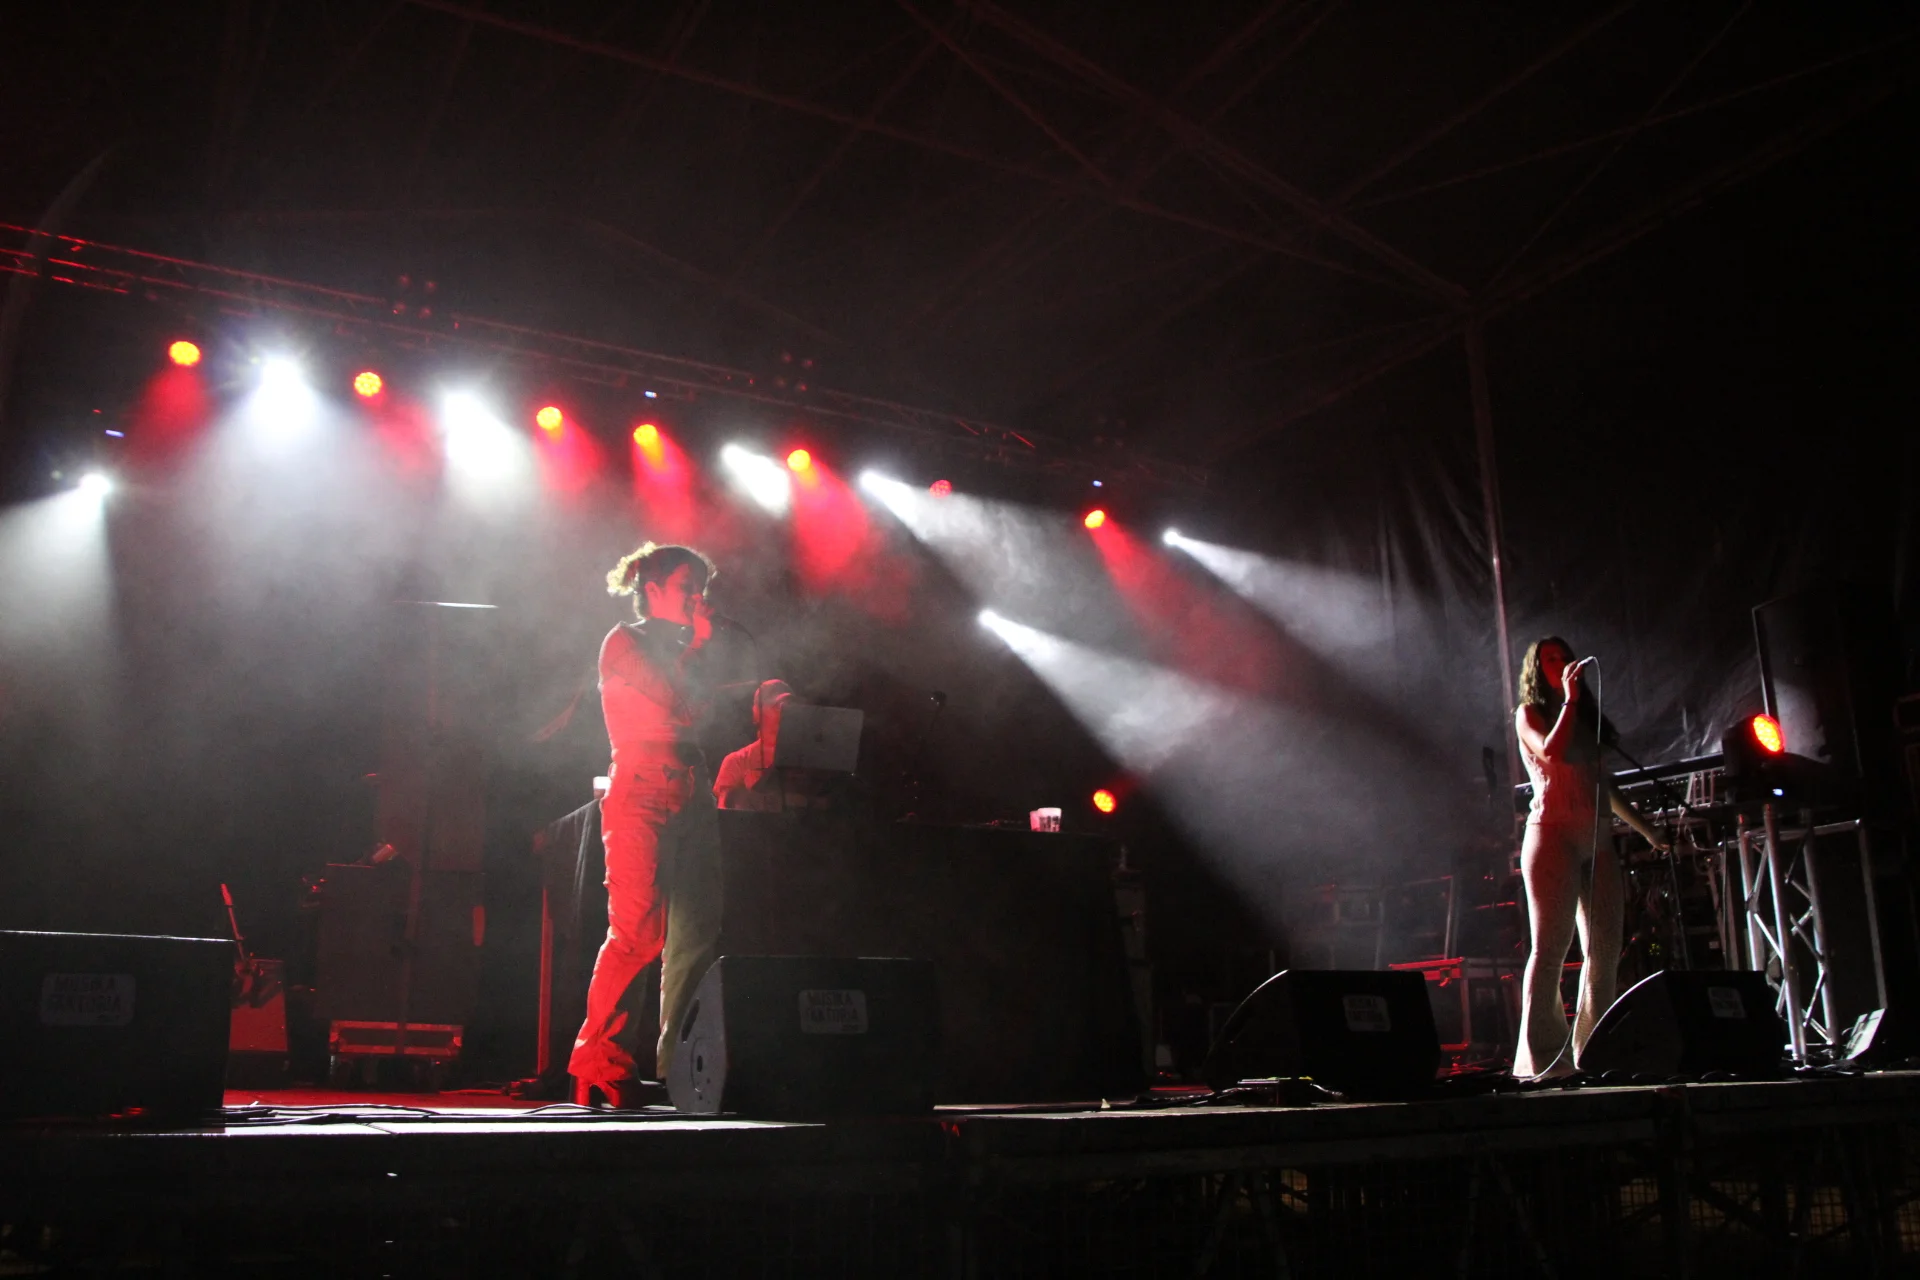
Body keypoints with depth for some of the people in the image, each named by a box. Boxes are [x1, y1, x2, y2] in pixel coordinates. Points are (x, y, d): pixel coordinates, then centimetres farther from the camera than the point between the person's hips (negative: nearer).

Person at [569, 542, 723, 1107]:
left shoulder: (679, 652, 23)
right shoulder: (624, 642, 1)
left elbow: (703, 716, 17)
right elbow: (677, 708, -10)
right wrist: (699, 646, -1)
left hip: (689, 799, 8)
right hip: (641, 798, -7)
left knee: (696, 933, 1)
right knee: (638, 931, -16)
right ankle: (598, 1062, -9)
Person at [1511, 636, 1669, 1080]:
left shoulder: (1587, 717, 25)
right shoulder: (1529, 713, 8)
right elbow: (1551, 752, -12)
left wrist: (1647, 829, 26)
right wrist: (1570, 699, -7)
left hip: (1596, 836, 6)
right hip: (1553, 831, -6)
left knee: (1605, 947, 0)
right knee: (1550, 946, -12)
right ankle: (1542, 1056, -15)